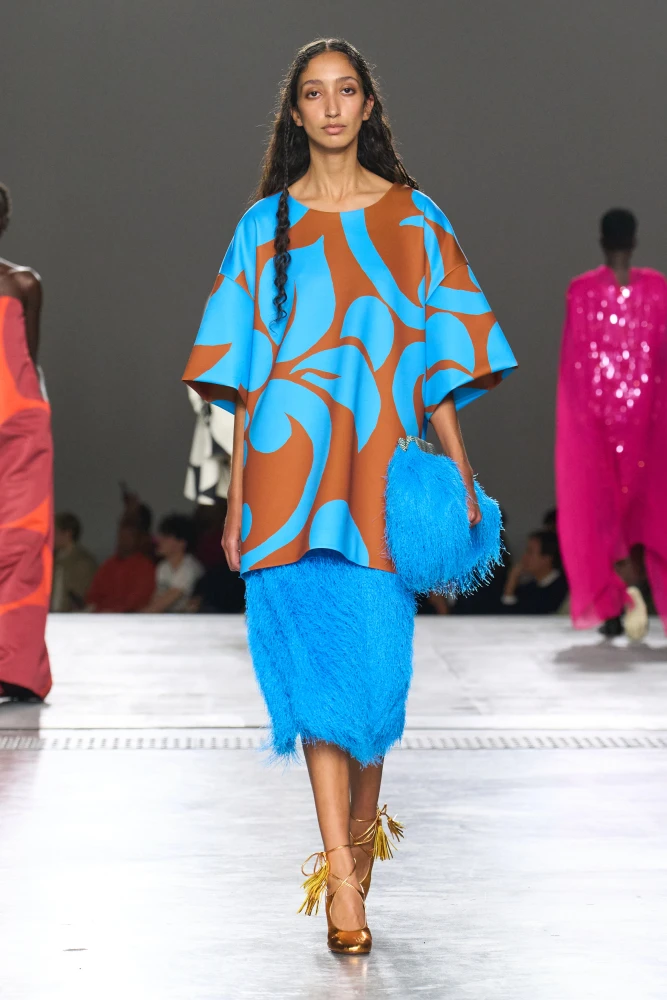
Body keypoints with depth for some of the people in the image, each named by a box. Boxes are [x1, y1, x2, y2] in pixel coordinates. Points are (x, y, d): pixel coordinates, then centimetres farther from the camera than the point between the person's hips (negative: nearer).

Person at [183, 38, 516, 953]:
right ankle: (340, 876, -5)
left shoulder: (412, 220, 9)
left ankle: (363, 818, 28)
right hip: (288, 467, 0)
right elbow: (244, 370, 9)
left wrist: (459, 471, 0)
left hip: (379, 464, 0)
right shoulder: (266, 225, 10)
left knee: (374, 658, 0)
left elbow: (438, 357, 8)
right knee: (313, 656, -7)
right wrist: (237, 495, 5)